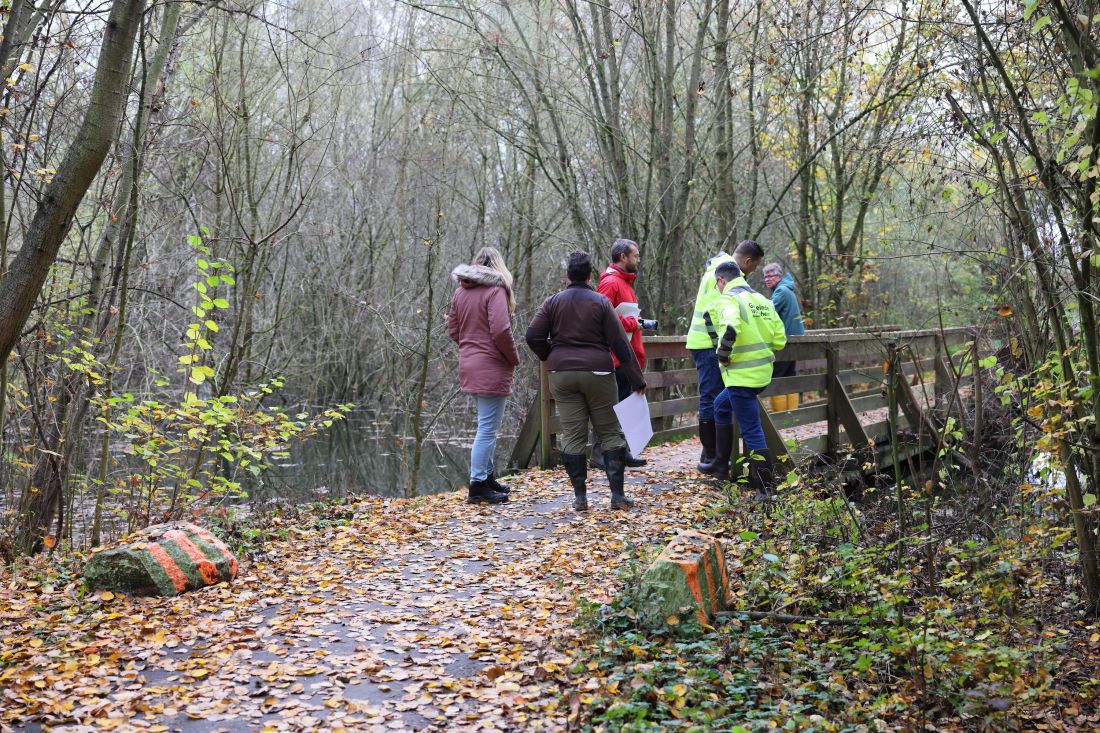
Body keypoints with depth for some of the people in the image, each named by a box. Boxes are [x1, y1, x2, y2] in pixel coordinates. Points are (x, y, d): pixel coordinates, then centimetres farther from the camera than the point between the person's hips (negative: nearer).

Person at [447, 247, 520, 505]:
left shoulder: (461, 291, 11)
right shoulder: (495, 290, -14)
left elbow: (452, 328, 15)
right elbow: (500, 330, -22)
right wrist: (514, 358, -9)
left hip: (470, 365, 9)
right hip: (492, 368, -9)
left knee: (488, 426, 20)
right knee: (487, 429, -3)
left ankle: (487, 477, 29)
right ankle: (478, 487, 0)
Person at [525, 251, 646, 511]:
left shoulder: (553, 302, 3)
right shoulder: (601, 302, -3)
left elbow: (533, 336, -1)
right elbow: (619, 343, -5)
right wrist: (636, 379, -3)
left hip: (562, 375, 2)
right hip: (597, 374, -2)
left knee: (572, 435, 5)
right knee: (610, 432, 6)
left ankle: (580, 497, 6)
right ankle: (617, 495, 3)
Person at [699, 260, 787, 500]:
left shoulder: (728, 299, -10)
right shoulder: (761, 299, 13)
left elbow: (730, 328, -32)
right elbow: (780, 338, 10)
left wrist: (723, 354, -17)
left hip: (742, 375, -9)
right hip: (762, 371, 9)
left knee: (751, 430, -4)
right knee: (722, 406, 27)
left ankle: (767, 487, 0)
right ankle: (721, 464, 34)